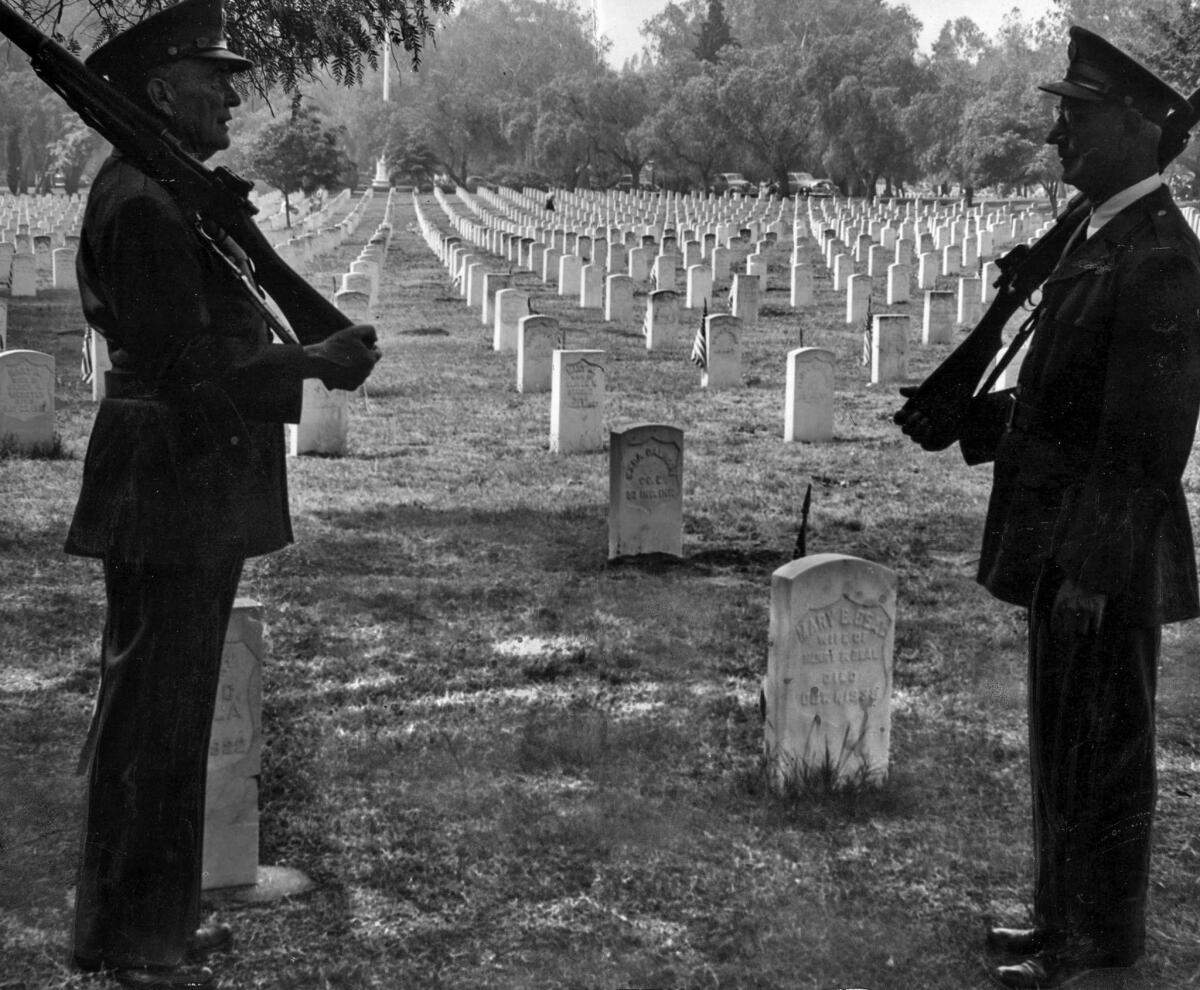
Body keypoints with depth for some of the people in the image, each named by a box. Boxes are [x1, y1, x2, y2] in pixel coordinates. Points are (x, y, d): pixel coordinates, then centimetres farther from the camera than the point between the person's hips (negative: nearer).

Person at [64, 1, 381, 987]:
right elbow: (187, 367, -21)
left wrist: (309, 355, 8)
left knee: (174, 706, 17)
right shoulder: (142, 201, -18)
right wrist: (311, 362, -15)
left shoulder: (173, 191, 15)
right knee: (153, 710, -1)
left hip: (199, 494, 10)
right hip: (167, 494, -10)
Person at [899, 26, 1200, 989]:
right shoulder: (1102, 239, 11)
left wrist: (1090, 571, -23)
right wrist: (968, 420, 8)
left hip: (1107, 556, -9)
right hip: (1069, 545, 9)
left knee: (1100, 749, 4)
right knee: (1065, 743, 18)